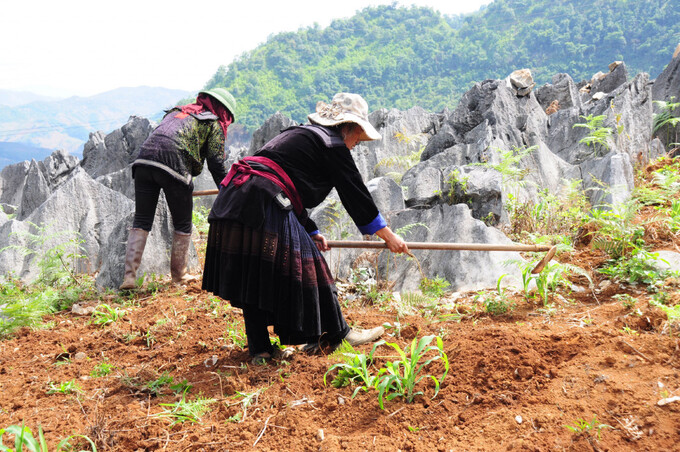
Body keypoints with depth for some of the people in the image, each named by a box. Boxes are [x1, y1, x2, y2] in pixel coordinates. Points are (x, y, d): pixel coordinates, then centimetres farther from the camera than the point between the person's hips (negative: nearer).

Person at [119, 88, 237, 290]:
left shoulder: (176, 112, 33)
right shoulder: (214, 124, 15)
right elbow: (216, 164, 8)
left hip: (144, 160, 5)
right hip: (173, 166, -5)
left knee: (141, 222, 11)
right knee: (182, 225, 13)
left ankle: (129, 275, 3)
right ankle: (178, 275, 24)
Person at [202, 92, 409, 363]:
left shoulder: (301, 135, 28)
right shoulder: (333, 143, 3)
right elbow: (356, 194, 4)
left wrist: (311, 233, 35)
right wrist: (388, 236, 12)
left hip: (234, 199, 9)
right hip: (264, 206, -9)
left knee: (253, 277, 11)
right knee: (304, 264, 3)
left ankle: (259, 349, 16)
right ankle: (337, 334, 17)